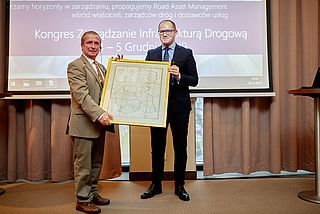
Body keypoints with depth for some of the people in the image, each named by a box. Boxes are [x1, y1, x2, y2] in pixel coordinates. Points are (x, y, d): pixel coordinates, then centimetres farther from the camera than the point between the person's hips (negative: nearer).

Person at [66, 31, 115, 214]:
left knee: (96, 163, 16)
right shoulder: (75, 66, -7)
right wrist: (99, 114, -29)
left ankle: (92, 193, 30)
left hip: (100, 122, 8)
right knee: (84, 164, 2)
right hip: (84, 123, -8)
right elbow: (82, 95, -20)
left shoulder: (101, 67, 18)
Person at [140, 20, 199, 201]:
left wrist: (179, 76, -19)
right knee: (157, 146, 10)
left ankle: (180, 186, 22)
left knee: (180, 147, 7)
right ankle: (156, 185, 24)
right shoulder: (151, 54, 10)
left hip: (179, 106, -2)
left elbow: (194, 80, -3)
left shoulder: (186, 53, 2)